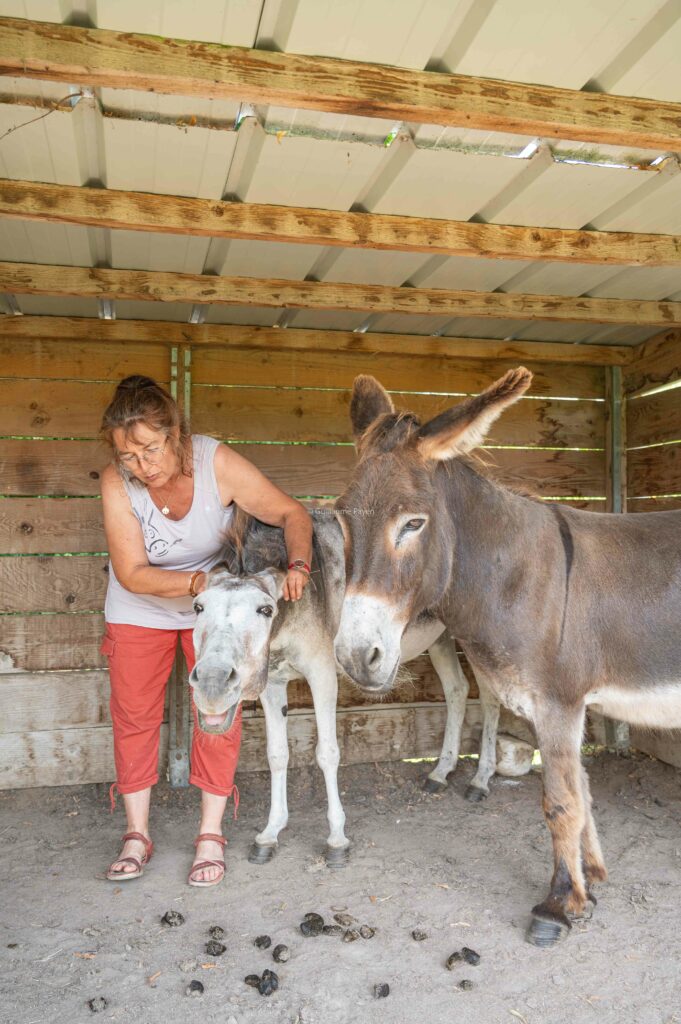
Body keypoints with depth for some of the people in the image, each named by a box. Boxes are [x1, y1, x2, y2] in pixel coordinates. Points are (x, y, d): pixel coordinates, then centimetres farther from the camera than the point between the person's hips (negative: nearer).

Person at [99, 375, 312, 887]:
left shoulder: (218, 463, -28)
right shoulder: (117, 482, -26)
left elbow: (292, 513, -21)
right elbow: (132, 574, -26)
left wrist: (298, 564, -39)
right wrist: (199, 581, -38)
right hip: (140, 610, 1)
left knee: (218, 713, 2)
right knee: (134, 714, 7)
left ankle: (211, 835, 18)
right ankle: (137, 835, 24)